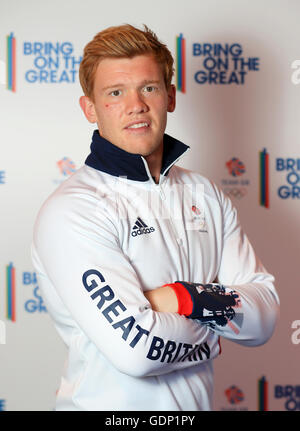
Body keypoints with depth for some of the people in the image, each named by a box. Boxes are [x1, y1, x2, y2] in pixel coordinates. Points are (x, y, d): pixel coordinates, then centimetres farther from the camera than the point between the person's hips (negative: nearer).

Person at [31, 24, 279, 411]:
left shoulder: (205, 195, 0)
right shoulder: (70, 211, -20)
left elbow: (264, 318, -6)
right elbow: (134, 347, -29)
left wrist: (187, 300, -22)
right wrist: (210, 334, -12)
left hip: (198, 400, 6)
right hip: (109, 405, -5)